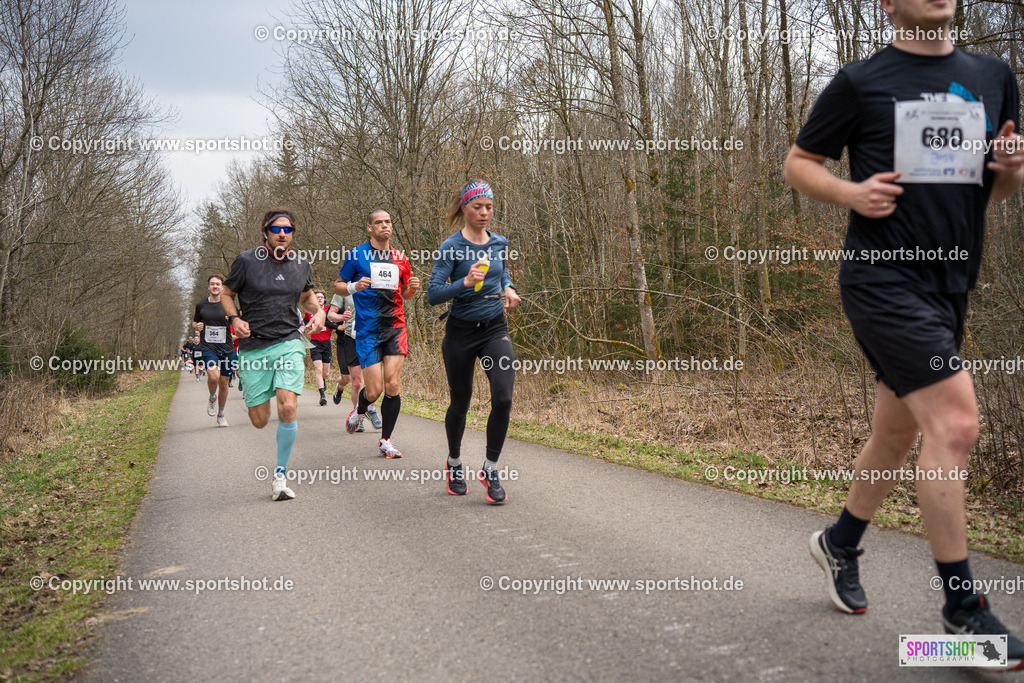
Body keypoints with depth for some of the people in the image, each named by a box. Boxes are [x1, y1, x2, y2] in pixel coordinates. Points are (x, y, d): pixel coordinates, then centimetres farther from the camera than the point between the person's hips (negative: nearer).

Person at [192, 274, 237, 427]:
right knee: (213, 376, -25)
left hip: (226, 348, 1)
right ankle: (212, 398, 7)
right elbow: (194, 323, 20)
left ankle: (221, 415, 26)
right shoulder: (201, 305, 7)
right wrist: (196, 327, -3)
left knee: (223, 383, 7)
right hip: (208, 347, -1)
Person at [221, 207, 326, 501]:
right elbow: (227, 294, 9)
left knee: (288, 407, -19)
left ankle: (280, 473, -1)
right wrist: (235, 319, -9)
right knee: (259, 421, 1)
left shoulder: (302, 265, 6)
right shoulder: (247, 261, -2)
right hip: (253, 347, -1)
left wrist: (318, 312, 4)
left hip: (288, 343, 1)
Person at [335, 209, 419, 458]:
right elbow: (337, 286, 7)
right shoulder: (356, 255, 1)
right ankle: (359, 410, 31)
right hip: (368, 328, -3)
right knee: (374, 390, -6)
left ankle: (385, 441, 7)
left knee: (393, 385, -6)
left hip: (395, 325, 3)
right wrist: (354, 286, -14)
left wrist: (413, 288, 0)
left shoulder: (399, 258, 12)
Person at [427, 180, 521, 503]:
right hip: (461, 331, -3)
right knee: (460, 403, 10)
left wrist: (508, 288, 7)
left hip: (495, 329, 3)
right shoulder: (451, 247, -10)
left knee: (503, 398, -15)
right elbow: (433, 294, -17)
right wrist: (465, 282, -31)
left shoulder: (499, 243, 5)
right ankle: (454, 463, 36)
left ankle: (490, 468, 3)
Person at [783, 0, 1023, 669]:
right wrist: (851, 192, -14)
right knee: (956, 423, -16)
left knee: (898, 435, 14)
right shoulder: (860, 82, -1)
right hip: (884, 279, -6)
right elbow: (799, 163, 5)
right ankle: (963, 606, -3)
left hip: (950, 287, 6)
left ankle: (840, 543, 37)